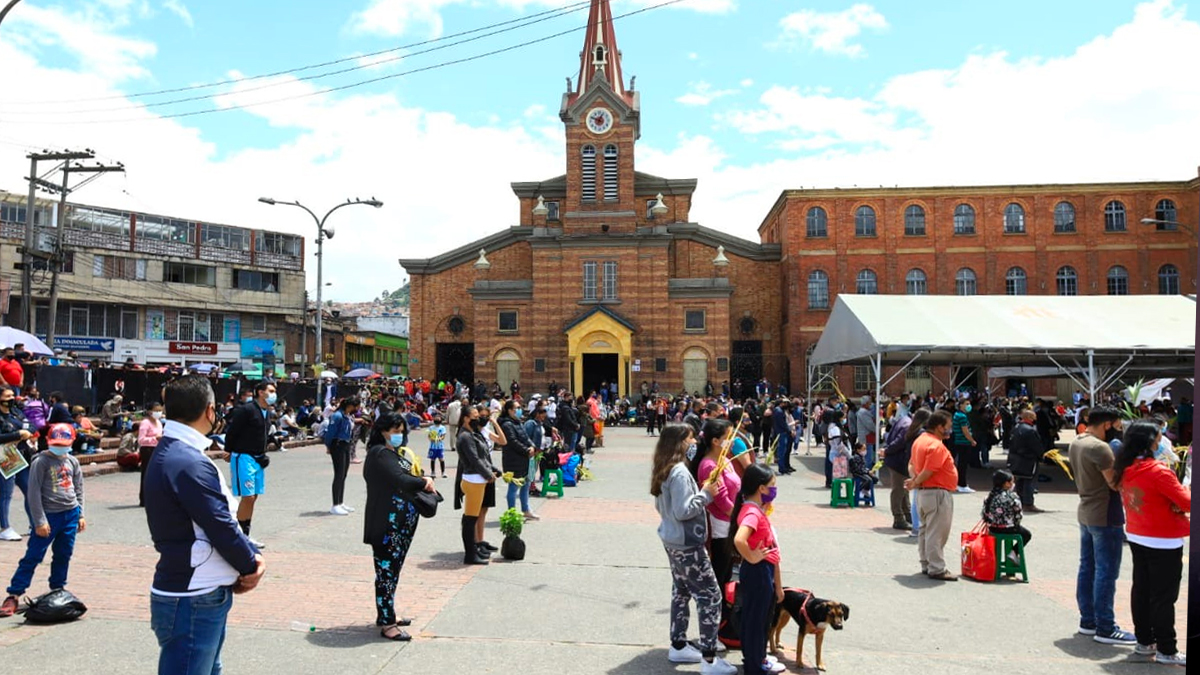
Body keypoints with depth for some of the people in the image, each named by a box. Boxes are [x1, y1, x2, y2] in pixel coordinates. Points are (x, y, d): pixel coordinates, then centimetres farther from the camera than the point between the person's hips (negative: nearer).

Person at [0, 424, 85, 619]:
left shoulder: (72, 462, 9)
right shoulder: (41, 462, -8)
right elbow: (34, 493, -10)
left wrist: (80, 515, 13)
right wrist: (40, 521, -12)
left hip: (70, 514, 5)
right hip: (49, 515, -5)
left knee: (64, 555, 12)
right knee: (33, 556, -5)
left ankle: (57, 589, 24)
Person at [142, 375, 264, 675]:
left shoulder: (169, 453, 9)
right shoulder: (190, 464, -24)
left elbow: (221, 519, 9)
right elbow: (222, 528, -21)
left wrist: (250, 555, -1)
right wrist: (251, 564, -4)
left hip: (201, 596, 10)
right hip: (193, 603, -10)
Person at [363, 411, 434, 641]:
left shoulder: (401, 453, 17)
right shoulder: (379, 454, -12)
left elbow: (415, 475, 16)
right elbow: (400, 481, -22)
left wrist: (425, 480, -6)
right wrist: (423, 483, -7)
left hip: (404, 522, 9)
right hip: (386, 524, -9)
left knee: (393, 569, 16)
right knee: (386, 570, -4)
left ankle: (387, 614, 27)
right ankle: (387, 624, 1)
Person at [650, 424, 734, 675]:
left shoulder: (664, 470, 7)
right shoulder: (680, 472, -24)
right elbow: (683, 511, -26)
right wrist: (706, 494, -17)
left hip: (672, 540, 10)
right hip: (687, 544, -10)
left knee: (681, 592, 19)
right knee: (710, 596, -4)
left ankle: (678, 647, 29)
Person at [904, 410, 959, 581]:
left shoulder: (920, 440, 11)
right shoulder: (937, 446, -21)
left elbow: (912, 466, 14)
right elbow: (928, 472, -24)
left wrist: (914, 480, -2)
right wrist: (915, 483, -9)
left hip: (923, 492, 10)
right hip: (937, 493, -10)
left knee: (925, 530, 16)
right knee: (937, 533, -5)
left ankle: (926, 564, 25)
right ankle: (937, 569, 0)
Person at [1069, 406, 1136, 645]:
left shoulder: (1075, 444, 10)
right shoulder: (1099, 447, -20)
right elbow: (1115, 482, -22)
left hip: (1085, 513, 9)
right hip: (1106, 517, -9)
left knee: (1087, 568, 14)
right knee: (1106, 573, -3)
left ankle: (1088, 621, 22)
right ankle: (1105, 629, 3)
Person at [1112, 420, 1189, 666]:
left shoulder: (1125, 470, 1)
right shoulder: (1159, 472, -21)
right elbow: (1187, 503, -16)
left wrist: (1172, 503, -2)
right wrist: (1185, 490, 4)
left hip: (1137, 538, 8)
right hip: (1163, 542, -8)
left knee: (1141, 590, 15)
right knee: (1164, 597, 1)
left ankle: (1144, 641, 26)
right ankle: (1166, 650, 9)